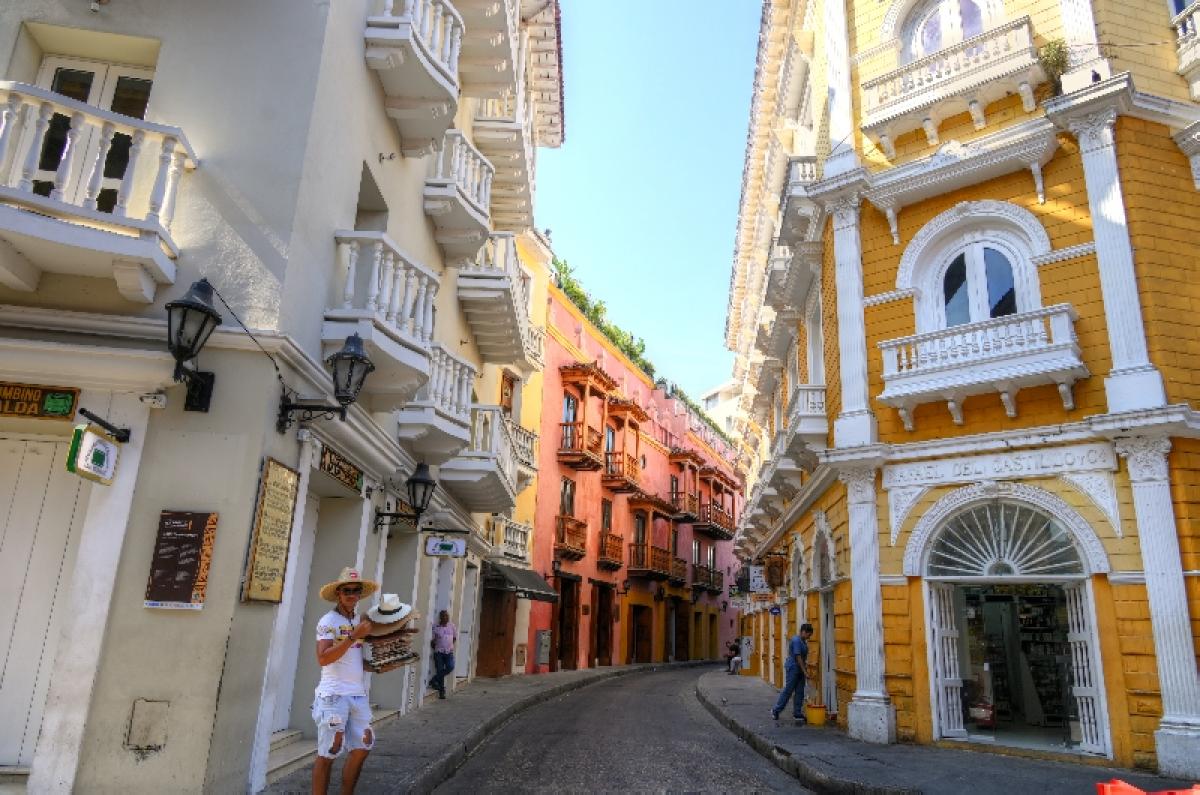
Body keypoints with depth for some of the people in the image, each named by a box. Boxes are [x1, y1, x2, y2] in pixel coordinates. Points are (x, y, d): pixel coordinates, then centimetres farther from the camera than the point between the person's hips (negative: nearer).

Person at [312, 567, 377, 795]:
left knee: (362, 748, 10)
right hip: (334, 695, -7)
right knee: (327, 754, -2)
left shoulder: (361, 621, 13)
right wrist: (354, 636, -22)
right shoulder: (328, 621, -8)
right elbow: (323, 658, -20)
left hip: (358, 694, 7)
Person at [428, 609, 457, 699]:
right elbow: (432, 641, 1)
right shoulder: (435, 627, -2)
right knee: (440, 670, -2)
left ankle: (434, 680, 1)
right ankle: (441, 691, 9)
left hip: (449, 652, 2)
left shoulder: (452, 627, 6)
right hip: (438, 652, -2)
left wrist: (449, 645, 9)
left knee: (450, 667, -18)